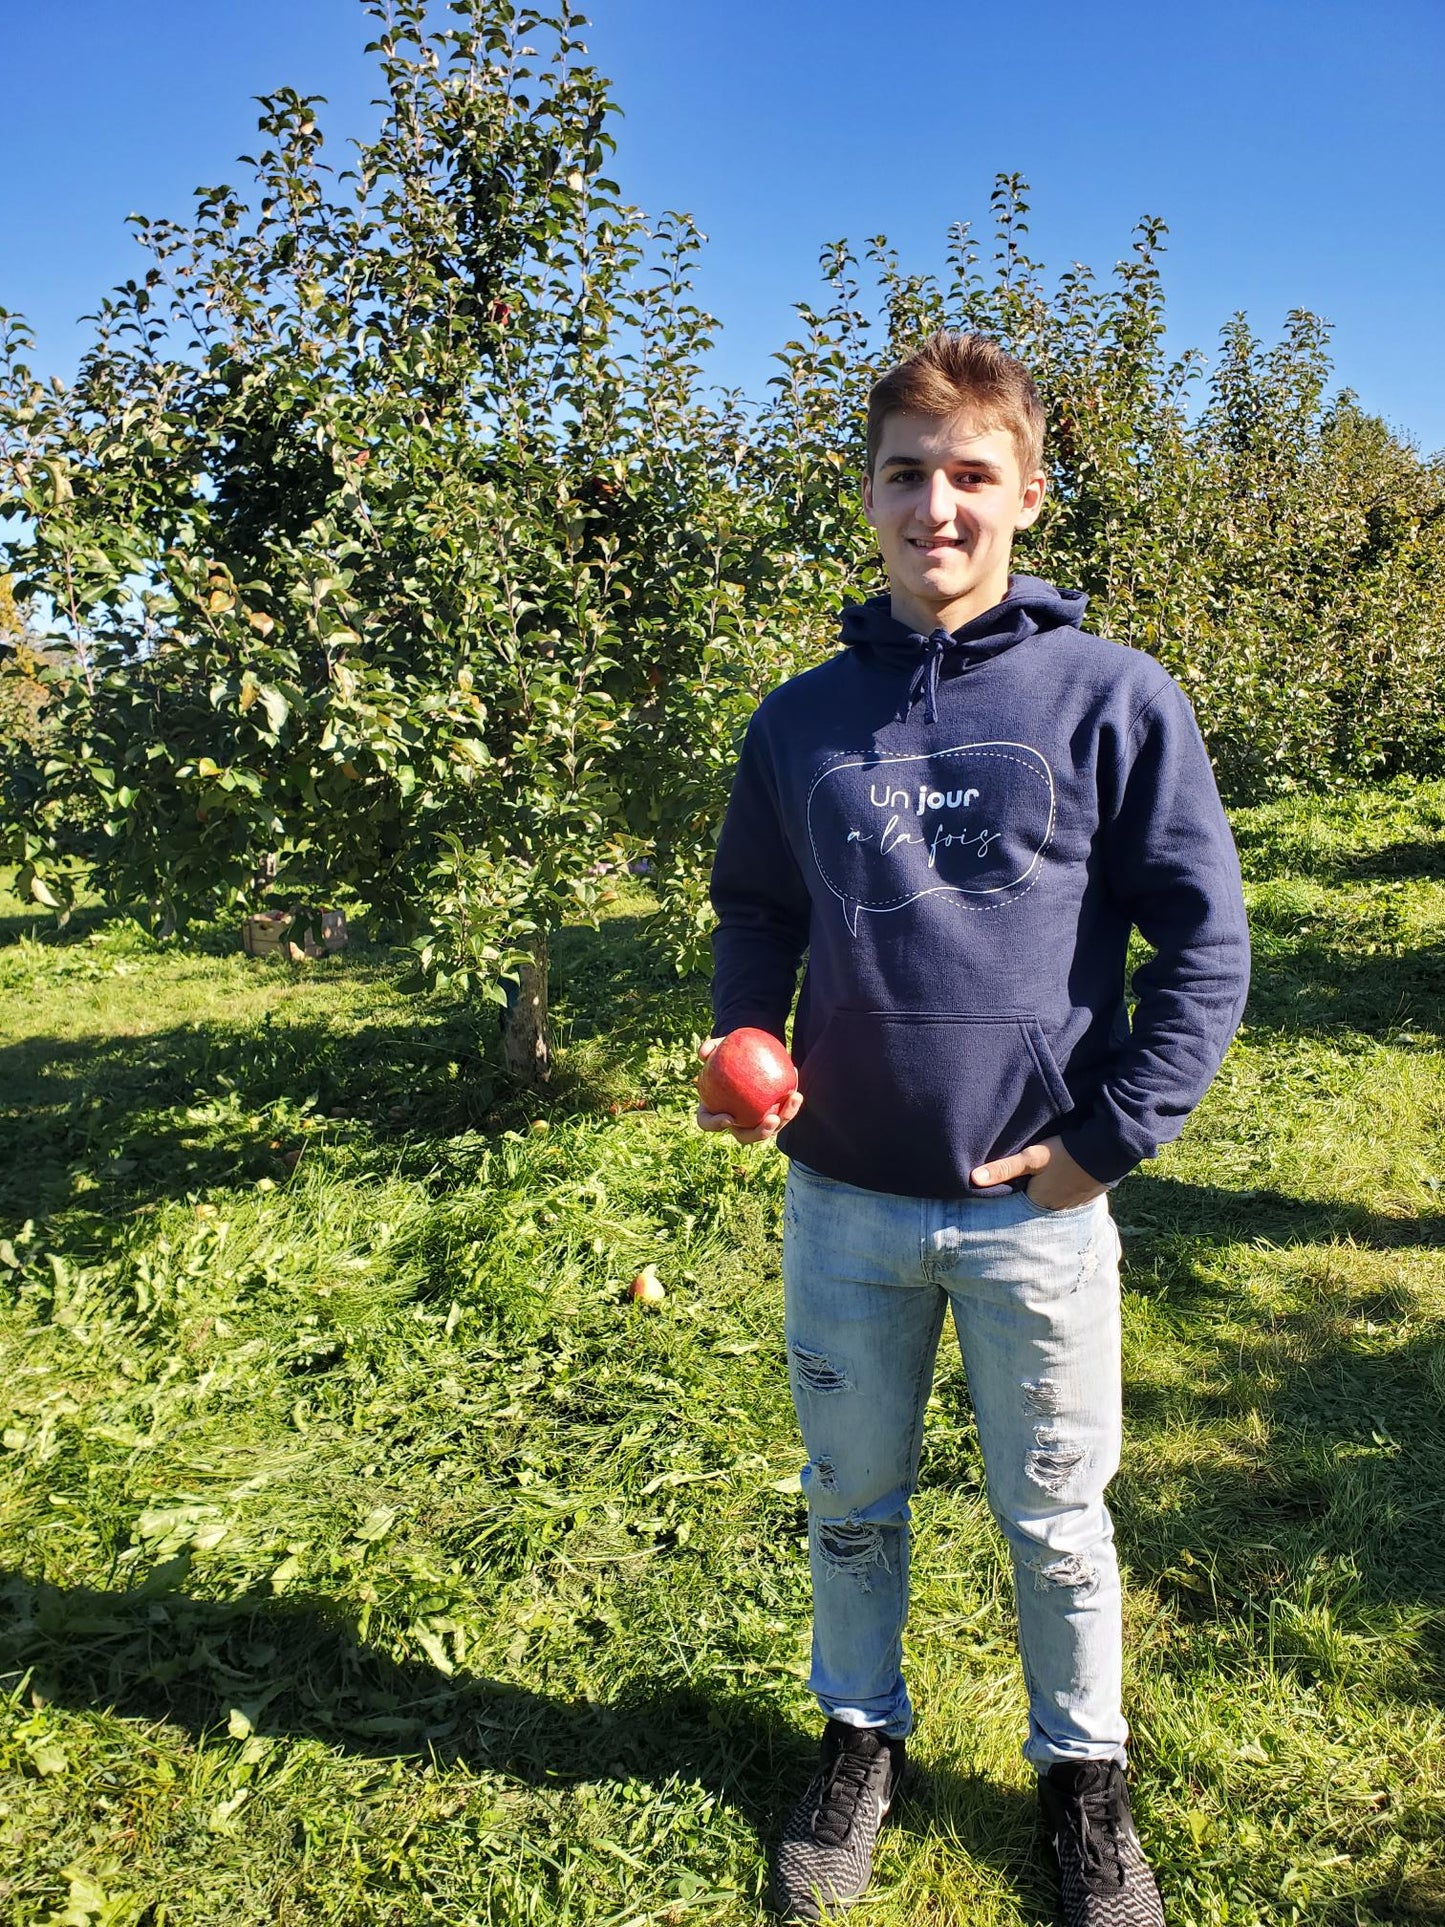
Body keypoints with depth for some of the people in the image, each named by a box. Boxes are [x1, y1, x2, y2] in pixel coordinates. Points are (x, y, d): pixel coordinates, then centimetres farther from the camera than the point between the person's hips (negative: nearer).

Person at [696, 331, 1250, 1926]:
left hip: (1037, 1209, -2)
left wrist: (1108, 1138, -11)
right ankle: (860, 1736, 45)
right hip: (843, 1203, 3)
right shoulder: (801, 719, 2)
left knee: (1056, 1522, 15)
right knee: (851, 1504, 19)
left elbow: (1205, 946, -5)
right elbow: (754, 916, 12)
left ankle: (1084, 1773, 42)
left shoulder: (1114, 699, -7)